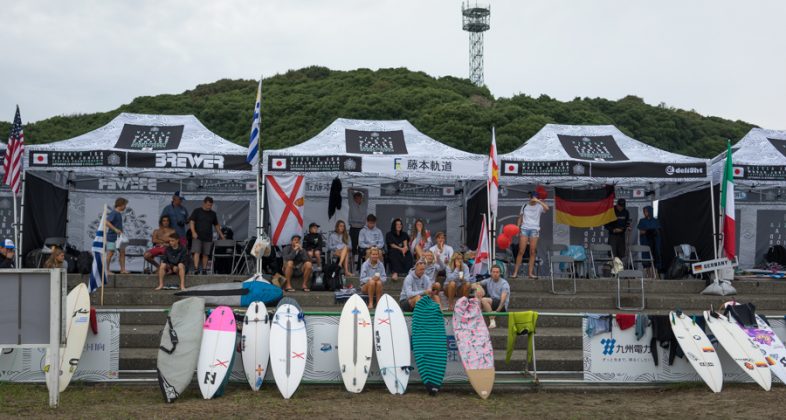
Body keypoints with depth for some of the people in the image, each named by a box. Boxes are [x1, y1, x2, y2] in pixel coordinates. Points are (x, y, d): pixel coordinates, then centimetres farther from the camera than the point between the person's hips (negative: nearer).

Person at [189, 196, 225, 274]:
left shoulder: (213, 214, 14)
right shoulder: (197, 211, 2)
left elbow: (216, 225, 22)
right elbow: (191, 222, -4)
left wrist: (221, 234, 18)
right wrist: (193, 232, -16)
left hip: (208, 238, 4)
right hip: (197, 237, -4)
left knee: (206, 254, 4)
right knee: (197, 252, -13)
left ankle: (204, 270, 10)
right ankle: (196, 268, -17)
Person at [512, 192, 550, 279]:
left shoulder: (539, 206, 2)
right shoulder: (525, 206, 9)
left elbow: (547, 208, -20)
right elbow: (520, 218, 14)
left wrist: (538, 201, -21)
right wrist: (517, 228, 8)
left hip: (535, 229, -1)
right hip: (524, 228, 1)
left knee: (532, 252, -3)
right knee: (521, 251, -6)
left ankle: (530, 272, 0)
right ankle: (515, 272, -6)